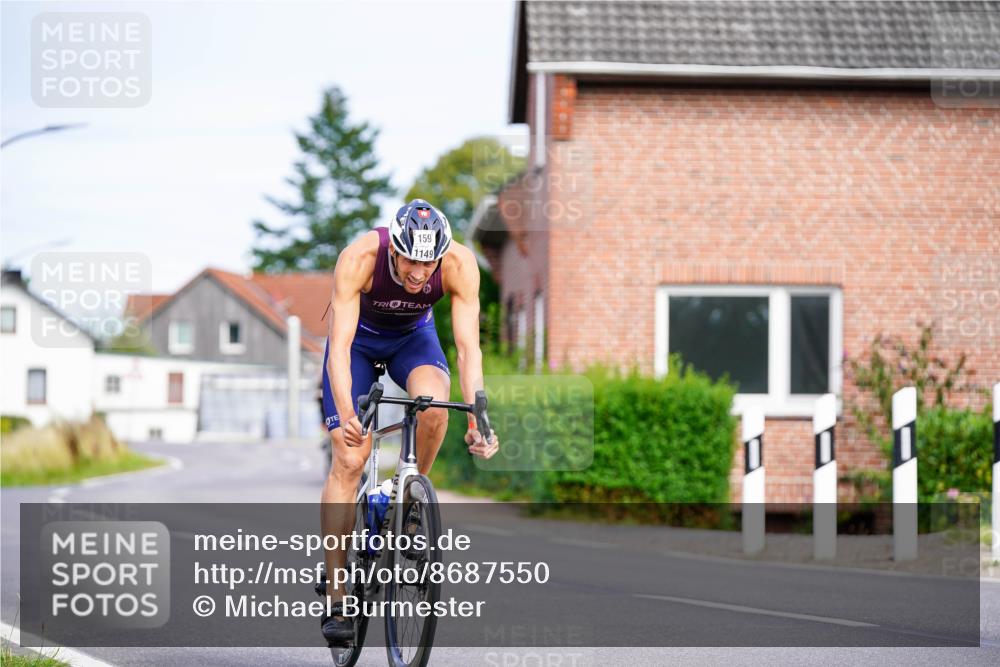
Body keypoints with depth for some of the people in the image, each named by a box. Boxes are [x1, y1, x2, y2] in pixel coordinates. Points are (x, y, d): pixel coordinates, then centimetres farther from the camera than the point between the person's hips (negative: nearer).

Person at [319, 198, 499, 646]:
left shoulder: (460, 265, -31)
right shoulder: (360, 258, -36)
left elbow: (468, 347, -31)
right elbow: (340, 346, -39)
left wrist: (477, 421, -42)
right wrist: (346, 415, -53)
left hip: (414, 336, 2)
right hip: (359, 336, -1)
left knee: (433, 405, -33)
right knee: (348, 461, -13)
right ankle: (335, 599, -8)